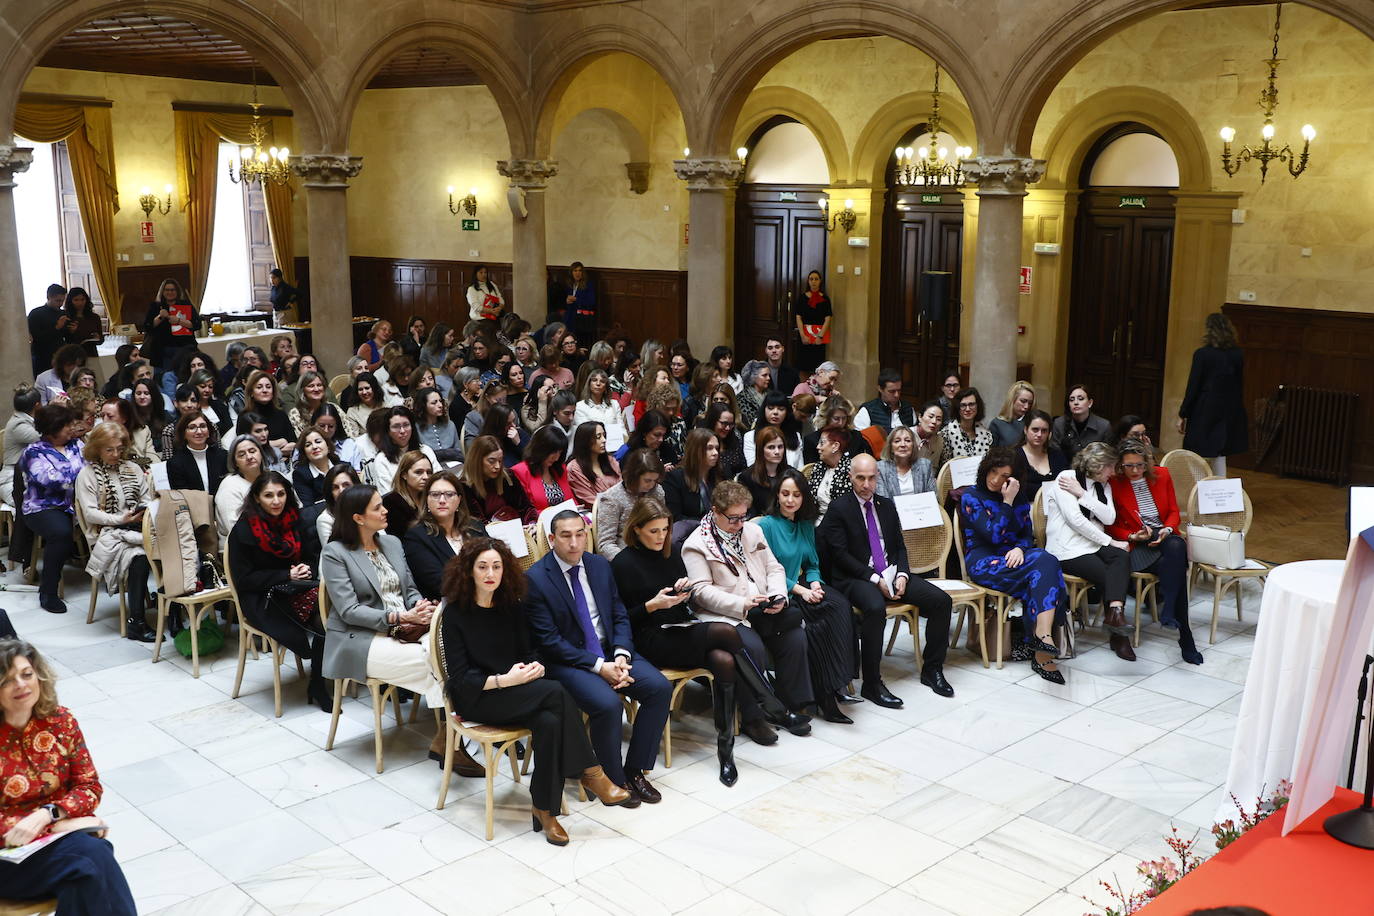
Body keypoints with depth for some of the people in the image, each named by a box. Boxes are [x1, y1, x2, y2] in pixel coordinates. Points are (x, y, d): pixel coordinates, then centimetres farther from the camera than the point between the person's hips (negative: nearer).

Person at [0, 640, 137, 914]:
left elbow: (90, 788, 4)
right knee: (88, 860, -31)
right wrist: (57, 825, -17)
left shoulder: (61, 721, 3)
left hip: (63, 832, 3)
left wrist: (46, 814, -16)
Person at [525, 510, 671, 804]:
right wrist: (598, 666, -20)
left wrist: (621, 656, -11)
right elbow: (549, 641, -14)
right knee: (608, 703, -31)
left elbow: (620, 617, 9)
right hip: (567, 659, -6)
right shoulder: (535, 579, -11)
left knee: (660, 687, -15)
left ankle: (635, 770, -1)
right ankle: (613, 779, -6)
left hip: (610, 651, 6)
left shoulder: (600, 566, 7)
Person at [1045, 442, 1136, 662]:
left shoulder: (1103, 486, 16)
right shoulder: (1066, 478, -6)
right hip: (1068, 550, -6)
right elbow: (1075, 520, -14)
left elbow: (1109, 518, -2)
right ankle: (1119, 635, -12)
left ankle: (1115, 612, -39)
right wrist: (1109, 542, -11)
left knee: (1122, 558, -26)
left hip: (1094, 544, 6)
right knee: (1108, 575, -23)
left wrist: (1082, 494, -12)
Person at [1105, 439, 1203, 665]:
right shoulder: (1113, 484, -1)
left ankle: (1168, 611, -32)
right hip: (1137, 545, -3)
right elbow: (1111, 526, 3)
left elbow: (1174, 512, 13)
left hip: (1164, 538, 3)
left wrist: (1166, 530, -8)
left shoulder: (1162, 475, 10)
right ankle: (1184, 636, -31)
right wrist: (1133, 536, -14)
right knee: (1175, 568, -32)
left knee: (1177, 547, -37)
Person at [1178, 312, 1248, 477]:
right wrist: (1236, 411, 18)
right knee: (1219, 457, 11)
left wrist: (1183, 415, -3)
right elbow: (1240, 386, 8)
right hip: (1229, 412, 5)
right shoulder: (1238, 355, 2)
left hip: (1204, 413, -5)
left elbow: (1192, 388, -10)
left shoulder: (1202, 354, -12)